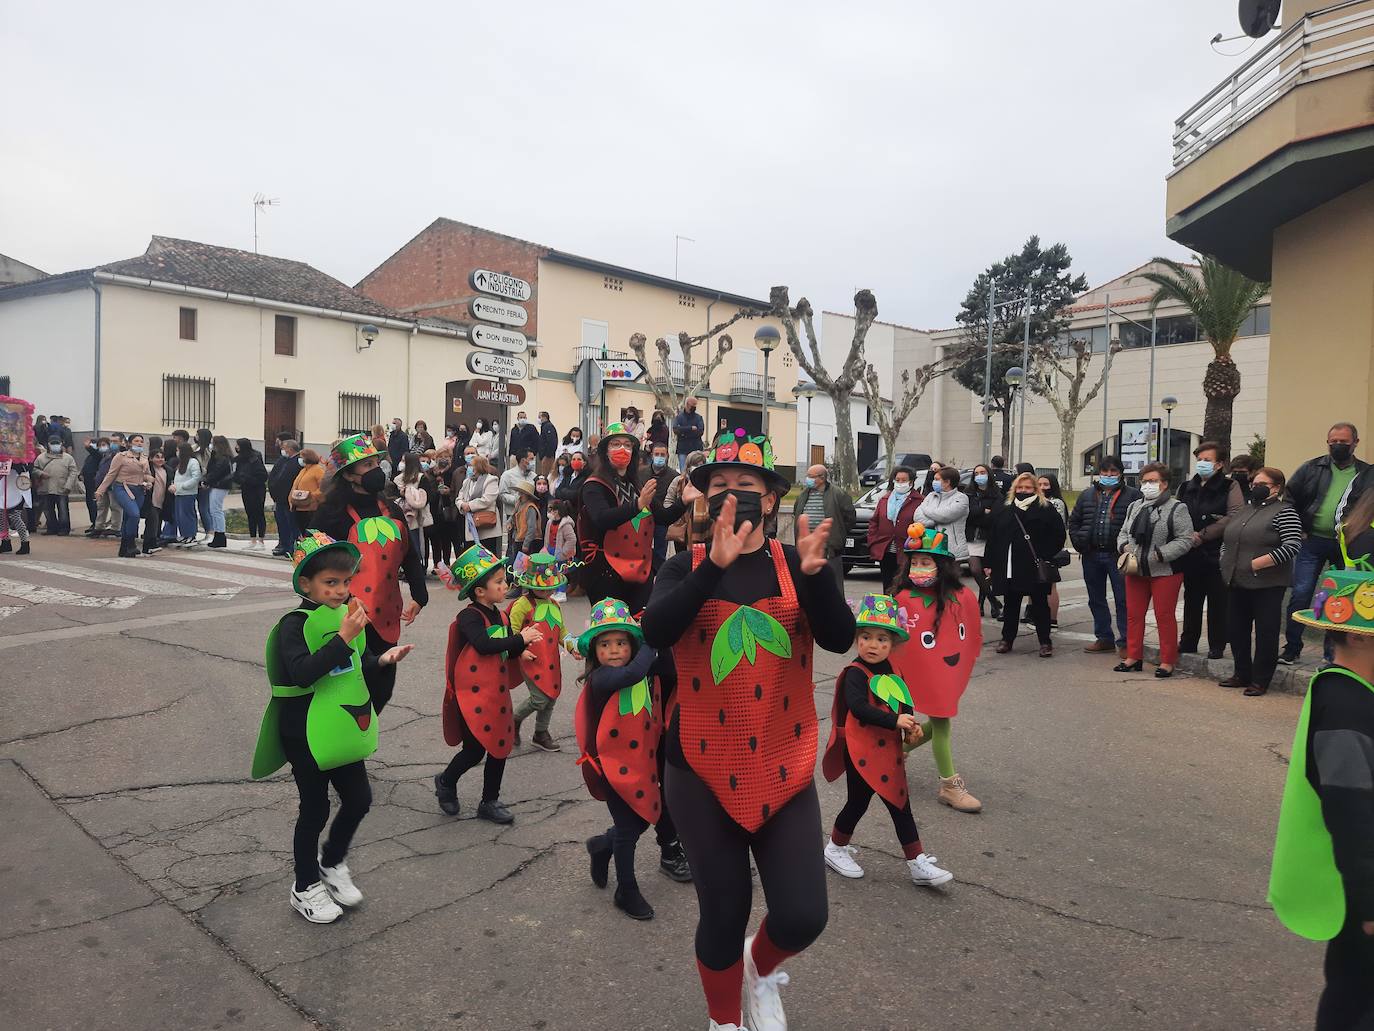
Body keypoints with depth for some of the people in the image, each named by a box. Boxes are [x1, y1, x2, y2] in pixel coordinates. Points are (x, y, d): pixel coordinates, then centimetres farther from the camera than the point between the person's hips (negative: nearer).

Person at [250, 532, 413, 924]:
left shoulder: (346, 616, 3)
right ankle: (305, 888, 29)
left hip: (342, 730, 7)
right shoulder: (294, 624, -18)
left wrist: (382, 660, -3)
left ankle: (331, 862, 40)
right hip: (306, 735, -7)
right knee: (315, 810, 7)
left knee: (359, 801, 13)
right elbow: (301, 673, -34)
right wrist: (343, 638, -37)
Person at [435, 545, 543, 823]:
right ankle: (446, 782, 26)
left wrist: (520, 651, -7)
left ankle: (490, 802, 25)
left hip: (498, 694, 8)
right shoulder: (469, 617, -16)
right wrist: (520, 639, -29)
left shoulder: (501, 617, 8)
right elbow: (484, 645, -32)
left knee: (500, 748, 11)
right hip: (472, 695, -7)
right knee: (475, 750, -3)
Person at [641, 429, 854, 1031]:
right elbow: (655, 631, -21)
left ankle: (761, 969, 35)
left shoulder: (795, 564, 0)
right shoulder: (686, 567, -2)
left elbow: (840, 638, -14)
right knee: (723, 915, 8)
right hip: (703, 771, -1)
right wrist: (715, 564, -33)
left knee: (802, 916, -2)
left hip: (784, 769, 1)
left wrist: (815, 574, -32)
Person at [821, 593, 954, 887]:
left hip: (889, 750, 7)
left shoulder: (891, 671, 8)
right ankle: (836, 849, 30)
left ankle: (917, 863, 18)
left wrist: (911, 727, -2)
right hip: (861, 752, -7)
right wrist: (895, 721, -30)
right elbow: (858, 707, -29)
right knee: (857, 803, 7)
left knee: (900, 805, 11)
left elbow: (903, 702, 17)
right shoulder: (855, 673, -16)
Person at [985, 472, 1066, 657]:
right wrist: (989, 563, 3)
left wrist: (1047, 556, -9)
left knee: (1040, 604, 5)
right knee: (1010, 604, 10)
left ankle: (1045, 641, 13)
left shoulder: (1045, 510, 0)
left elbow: (1058, 535, -1)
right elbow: (992, 538, 9)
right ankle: (1007, 638, 21)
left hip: (1036, 567, -3)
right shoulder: (1004, 511, 10)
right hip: (1009, 567, 3)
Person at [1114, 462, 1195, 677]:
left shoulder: (1177, 508, -6)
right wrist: (1125, 546, -3)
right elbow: (1123, 532, 19)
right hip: (1136, 571, 6)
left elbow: (1185, 540, -12)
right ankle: (1134, 657, 19)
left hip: (1164, 572, -6)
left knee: (1165, 616, 2)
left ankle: (1167, 661, 12)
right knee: (1133, 614, 9)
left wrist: (1159, 554, -20)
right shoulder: (1134, 506, 13)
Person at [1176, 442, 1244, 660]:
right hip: (1191, 555, 5)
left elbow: (1235, 515, -14)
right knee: (1191, 601, 13)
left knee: (1218, 603, 3)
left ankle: (1217, 646, 13)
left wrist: (1203, 535, -16)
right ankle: (1188, 642, 22)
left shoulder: (1230, 487, -2)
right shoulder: (1186, 488, 13)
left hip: (1217, 554, -4)